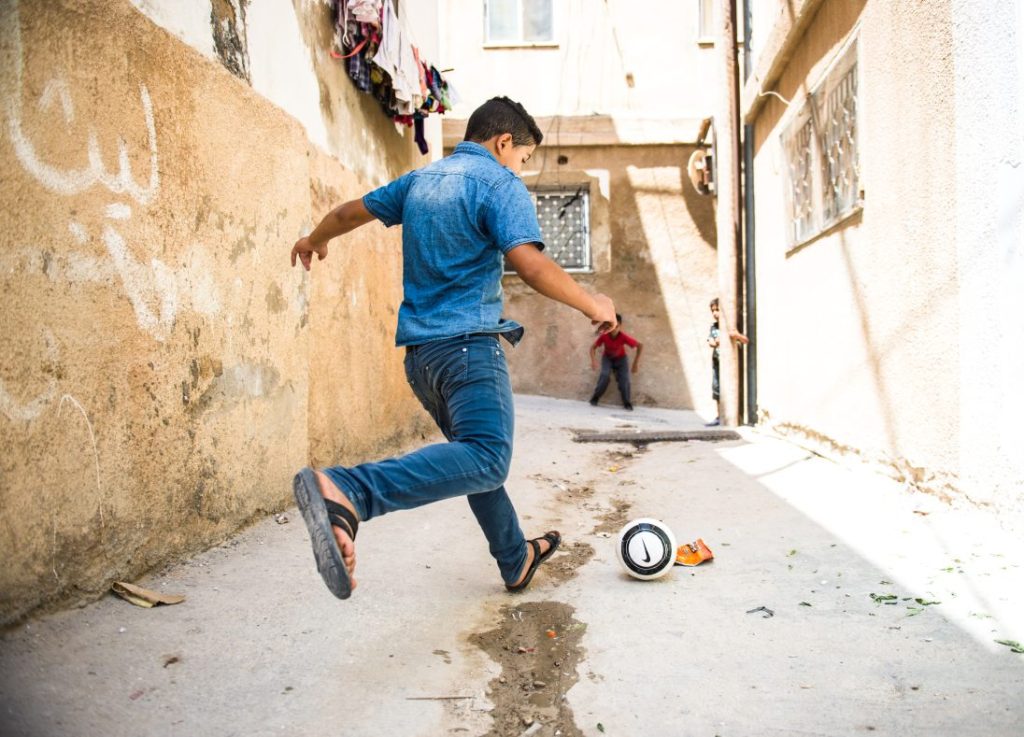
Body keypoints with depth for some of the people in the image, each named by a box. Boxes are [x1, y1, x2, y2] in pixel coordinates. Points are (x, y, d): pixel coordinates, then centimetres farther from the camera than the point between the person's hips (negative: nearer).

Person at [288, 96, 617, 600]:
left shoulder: (420, 179, 18)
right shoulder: (499, 183, -3)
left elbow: (352, 211, 28)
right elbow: (530, 265, -17)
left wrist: (315, 239, 48)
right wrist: (593, 305, -3)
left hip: (419, 347, 9)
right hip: (468, 342, -9)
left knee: (476, 456, 19)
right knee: (486, 460, -24)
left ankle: (516, 561, 30)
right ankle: (344, 492, -40)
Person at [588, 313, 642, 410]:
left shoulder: (624, 336, -31)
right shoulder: (604, 335, -27)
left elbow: (640, 346, -21)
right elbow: (593, 347, -16)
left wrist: (636, 362, -23)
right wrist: (593, 361, -34)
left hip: (621, 358, 0)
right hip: (607, 357, 0)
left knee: (624, 379, -21)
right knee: (605, 375, -27)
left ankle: (627, 403, -7)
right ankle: (595, 398, -11)